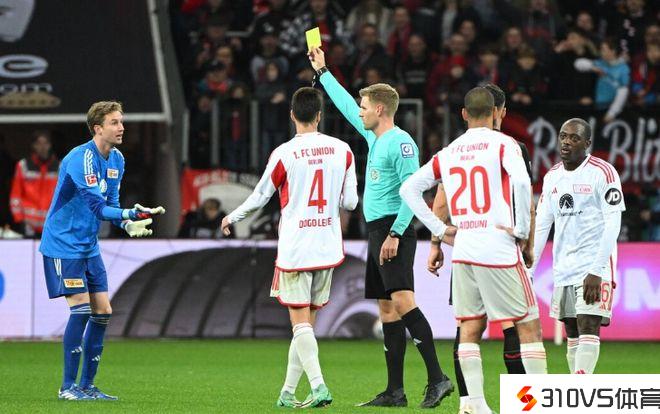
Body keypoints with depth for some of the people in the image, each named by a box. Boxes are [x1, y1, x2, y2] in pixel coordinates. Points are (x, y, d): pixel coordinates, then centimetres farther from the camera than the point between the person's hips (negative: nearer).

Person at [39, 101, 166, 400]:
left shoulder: (116, 160, 7)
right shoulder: (81, 158, -21)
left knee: (102, 311, 4)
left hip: (89, 246, 9)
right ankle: (68, 386, -6)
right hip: (63, 244, -9)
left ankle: (87, 384, 12)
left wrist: (128, 224, -10)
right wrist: (131, 214, -40)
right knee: (81, 308, -14)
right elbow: (96, 207, -29)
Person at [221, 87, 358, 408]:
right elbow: (350, 201, 4)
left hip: (294, 248, -4)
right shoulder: (342, 150, 1)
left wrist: (232, 218, 21)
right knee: (306, 320, 12)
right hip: (328, 248, 4)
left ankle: (318, 385, -20)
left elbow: (260, 197, 3)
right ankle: (288, 392, 17)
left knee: (300, 321, -4)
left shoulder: (283, 154, -9)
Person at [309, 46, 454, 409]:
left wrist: (395, 234, -23)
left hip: (393, 231, -10)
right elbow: (345, 105, 32)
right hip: (377, 231, 10)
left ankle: (437, 379, -25)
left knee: (403, 301, -20)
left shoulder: (400, 143, -12)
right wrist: (322, 72, 38)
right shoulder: (374, 138, 16)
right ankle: (394, 391, 8)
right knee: (387, 309, 8)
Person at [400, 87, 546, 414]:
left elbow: (408, 189, 16)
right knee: (529, 326, 1)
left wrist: (440, 229, 14)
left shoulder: (448, 153, 12)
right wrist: (522, 230, -12)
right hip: (499, 252, -5)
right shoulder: (503, 144, -5)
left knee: (470, 329, 8)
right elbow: (521, 181, -23)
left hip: (463, 252, 5)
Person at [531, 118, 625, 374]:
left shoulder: (602, 173, -8)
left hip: (595, 266, -7)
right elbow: (540, 226, 14)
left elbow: (612, 225, -13)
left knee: (588, 327, -15)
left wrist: (596, 272, -19)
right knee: (572, 334, 6)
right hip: (563, 269, 7)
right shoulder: (551, 177, 12)